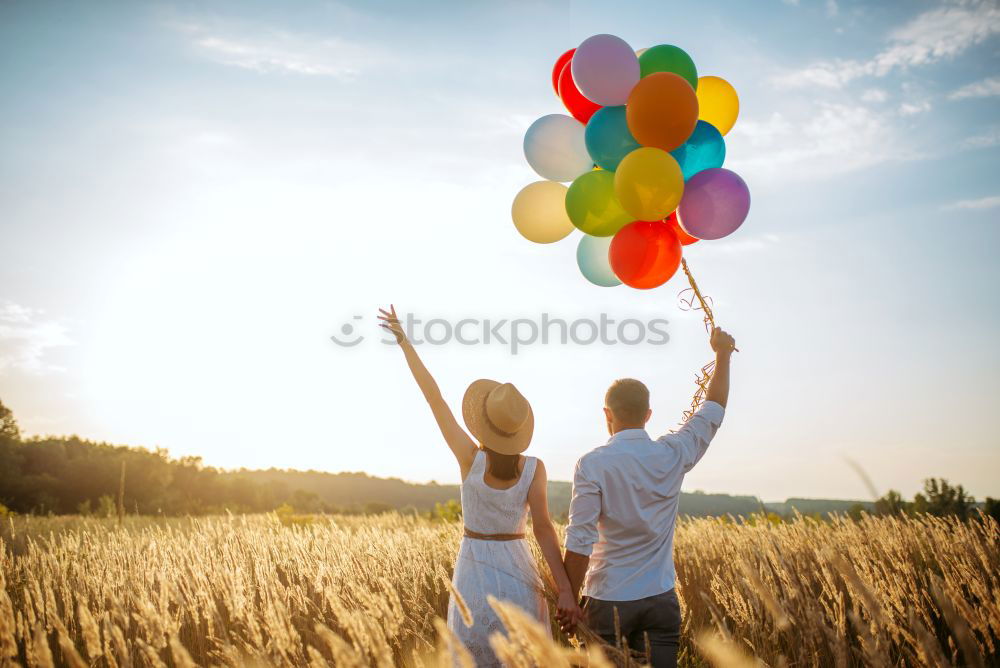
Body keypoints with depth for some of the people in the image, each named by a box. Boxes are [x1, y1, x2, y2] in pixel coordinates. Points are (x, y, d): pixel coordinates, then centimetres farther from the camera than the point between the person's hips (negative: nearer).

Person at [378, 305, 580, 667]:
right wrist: (565, 590, -18)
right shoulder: (534, 468, -9)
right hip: (517, 571, 1)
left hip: (474, 571, 0)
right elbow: (543, 528, -17)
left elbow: (434, 397, -7)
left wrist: (404, 340, -2)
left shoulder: (471, 458, -11)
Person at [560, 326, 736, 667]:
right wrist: (723, 355, 23)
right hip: (660, 599, 3)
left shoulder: (592, 464, -13)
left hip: (608, 600, -3)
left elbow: (580, 541, -17)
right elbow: (714, 409, 13)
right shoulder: (673, 455, -3)